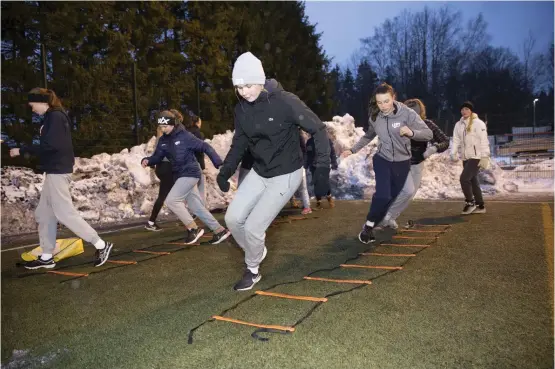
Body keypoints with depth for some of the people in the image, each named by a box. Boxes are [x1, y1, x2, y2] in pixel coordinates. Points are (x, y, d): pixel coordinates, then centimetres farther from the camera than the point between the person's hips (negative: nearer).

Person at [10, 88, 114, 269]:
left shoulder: (55, 116, -14)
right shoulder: (52, 117, 16)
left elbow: (49, 145, -22)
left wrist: (22, 150, -14)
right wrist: (29, 152, 10)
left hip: (57, 171, -10)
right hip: (54, 170, 10)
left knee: (64, 213, -9)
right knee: (44, 214, 13)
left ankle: (101, 245, -4)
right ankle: (46, 257, 20)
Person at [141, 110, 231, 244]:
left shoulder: (185, 136, -12)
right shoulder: (163, 141, 8)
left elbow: (205, 147, -13)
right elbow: (157, 157, 9)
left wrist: (219, 164, -19)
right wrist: (147, 161, -13)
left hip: (190, 173, -8)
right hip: (180, 175, 8)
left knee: (171, 200, -14)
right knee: (197, 208, 8)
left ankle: (193, 228, -3)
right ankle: (220, 230, 17)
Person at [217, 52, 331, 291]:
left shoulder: (285, 101, -23)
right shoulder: (241, 109, -4)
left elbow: (318, 130, -17)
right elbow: (239, 143, 7)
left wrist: (322, 169, -23)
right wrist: (226, 170, -8)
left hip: (286, 175, -6)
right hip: (258, 173, 6)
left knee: (253, 226, -8)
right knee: (233, 218, 3)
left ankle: (252, 271, 22)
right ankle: (257, 252, 32)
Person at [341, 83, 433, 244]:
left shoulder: (407, 113, -16)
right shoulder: (374, 117, -6)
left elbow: (428, 134, -16)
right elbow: (368, 136, 13)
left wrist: (411, 132, -35)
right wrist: (352, 150, 8)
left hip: (402, 163, 0)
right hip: (382, 160, 0)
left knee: (392, 197, 9)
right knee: (383, 195, -19)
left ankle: (371, 226, 27)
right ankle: (368, 225, 2)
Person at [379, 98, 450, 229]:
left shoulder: (427, 125, -16)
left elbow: (445, 141, -11)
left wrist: (434, 148, -30)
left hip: (417, 165, 5)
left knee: (409, 196, 9)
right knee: (408, 190, -22)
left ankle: (390, 217, 27)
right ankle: (385, 214, -3)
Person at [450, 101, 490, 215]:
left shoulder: (478, 123, -8)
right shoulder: (458, 125, 10)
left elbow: (484, 141, -11)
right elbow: (456, 140, 7)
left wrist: (485, 157, -16)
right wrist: (453, 153, -7)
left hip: (476, 157, -7)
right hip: (465, 158, 7)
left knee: (464, 178, -15)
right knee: (473, 181, 11)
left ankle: (470, 202, 3)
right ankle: (480, 206, 21)